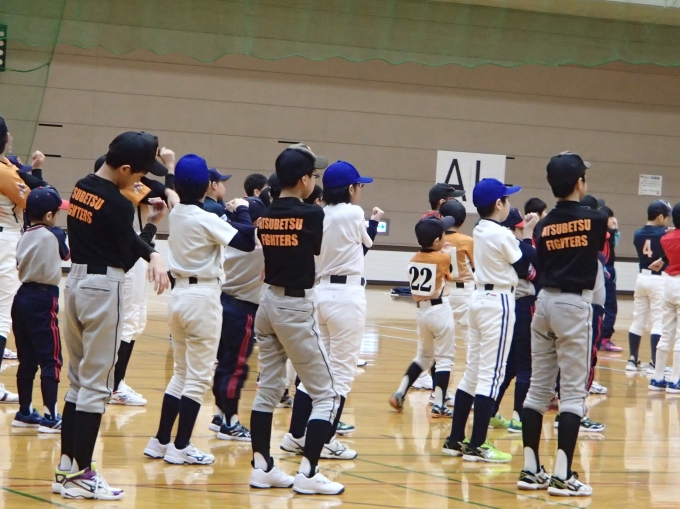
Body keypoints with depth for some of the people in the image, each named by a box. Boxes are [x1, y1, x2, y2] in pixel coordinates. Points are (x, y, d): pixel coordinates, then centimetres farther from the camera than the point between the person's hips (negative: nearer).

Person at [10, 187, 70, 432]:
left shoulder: (25, 237, 8)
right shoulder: (54, 235, -10)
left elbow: (20, 265, 10)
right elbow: (68, 253, 6)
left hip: (23, 297, 7)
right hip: (43, 299, -7)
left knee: (27, 359, 14)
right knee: (51, 359, -5)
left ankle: (25, 412, 20)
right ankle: (50, 416, -8)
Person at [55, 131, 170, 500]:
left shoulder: (81, 188, 6)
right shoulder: (117, 203, -18)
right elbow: (127, 258, -10)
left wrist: (150, 253, 1)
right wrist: (151, 224, 3)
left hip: (76, 282, 8)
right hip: (103, 289, -8)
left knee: (77, 380, 14)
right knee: (96, 384, -3)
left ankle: (66, 468, 16)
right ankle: (81, 475, -2)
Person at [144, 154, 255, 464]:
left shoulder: (175, 214, 5)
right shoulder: (206, 219, -16)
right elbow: (247, 243, -21)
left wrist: (228, 209, 12)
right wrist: (242, 211, -8)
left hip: (179, 294, 8)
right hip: (202, 297, -8)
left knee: (181, 373, 17)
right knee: (199, 377, 0)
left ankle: (160, 441, 18)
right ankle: (181, 447, 2)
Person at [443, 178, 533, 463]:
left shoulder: (479, 231, 9)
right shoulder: (503, 235, -15)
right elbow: (523, 270, -7)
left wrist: (521, 235, 12)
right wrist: (528, 236, 0)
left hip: (480, 298, 9)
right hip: (499, 302, -9)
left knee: (473, 372, 13)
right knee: (491, 374, -7)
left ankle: (455, 440, 16)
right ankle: (477, 445, -8)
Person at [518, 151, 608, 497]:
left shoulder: (545, 225, 6)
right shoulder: (593, 219, -6)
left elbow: (540, 268, 9)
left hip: (545, 301, 5)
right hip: (575, 305, -5)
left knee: (538, 388, 10)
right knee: (573, 391, -4)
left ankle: (530, 470, 12)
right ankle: (562, 475, -9)